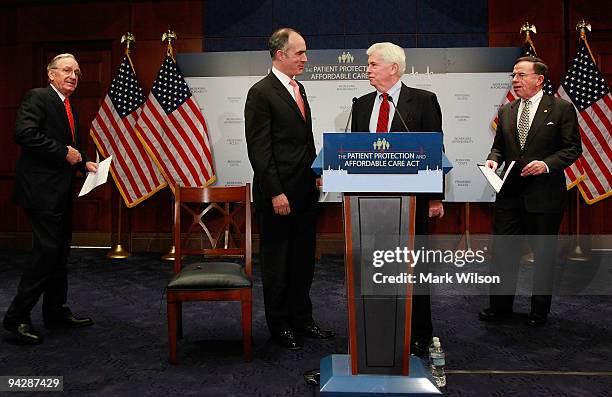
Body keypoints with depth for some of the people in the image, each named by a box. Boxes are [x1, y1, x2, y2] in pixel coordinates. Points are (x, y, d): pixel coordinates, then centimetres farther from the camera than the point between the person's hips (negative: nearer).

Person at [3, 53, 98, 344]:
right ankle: (17, 317, 2)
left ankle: (56, 312, 23)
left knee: (60, 251, 13)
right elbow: (24, 133, -21)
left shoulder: (69, 107, 19)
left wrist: (84, 163, 8)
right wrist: (64, 151, -18)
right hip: (42, 189, -9)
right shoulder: (38, 97, -7)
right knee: (47, 250, -9)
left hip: (61, 190, 9)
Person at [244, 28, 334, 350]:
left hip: (305, 191, 8)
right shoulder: (261, 93, -11)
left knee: (303, 260, 16)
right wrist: (275, 193, -18)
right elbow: (258, 149, -15)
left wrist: (316, 173, 12)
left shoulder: (298, 88, 14)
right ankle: (279, 326, 21)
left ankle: (302, 319, 30)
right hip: (278, 194, -8)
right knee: (277, 262, 6)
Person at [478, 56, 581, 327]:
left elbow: (573, 148, -4)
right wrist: (493, 159, -4)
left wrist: (547, 164, -19)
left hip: (544, 194, -4)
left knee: (544, 253, 9)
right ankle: (500, 306, 22)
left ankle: (539, 311, 26)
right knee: (503, 250, 7)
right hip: (510, 192, 4)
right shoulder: (506, 111, 11)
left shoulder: (561, 109, -3)